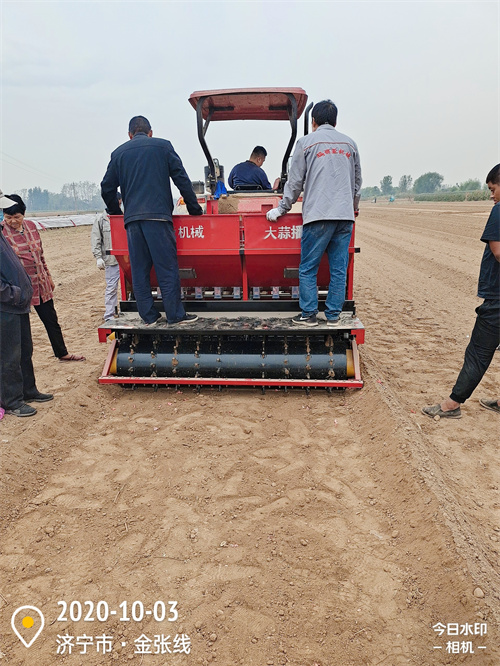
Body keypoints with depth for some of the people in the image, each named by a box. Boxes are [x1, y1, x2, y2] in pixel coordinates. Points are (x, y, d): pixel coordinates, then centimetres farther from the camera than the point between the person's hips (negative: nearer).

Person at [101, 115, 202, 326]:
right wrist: (194, 209, 12)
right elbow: (182, 180, 5)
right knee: (167, 267, -1)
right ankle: (176, 315, 0)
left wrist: (115, 212, 31)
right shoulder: (163, 146, 9)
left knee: (139, 269, 6)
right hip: (158, 215, -3)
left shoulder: (119, 153, 16)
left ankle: (149, 316, 9)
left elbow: (107, 188, 17)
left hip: (132, 218, 3)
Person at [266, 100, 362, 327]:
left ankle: (309, 315, 3)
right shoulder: (349, 144, 17)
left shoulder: (306, 142, 4)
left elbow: (295, 182, 3)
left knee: (308, 269, 2)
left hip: (318, 215, -4)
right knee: (339, 269, 5)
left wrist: (281, 209, 13)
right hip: (345, 216, 5)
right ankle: (333, 315, 9)